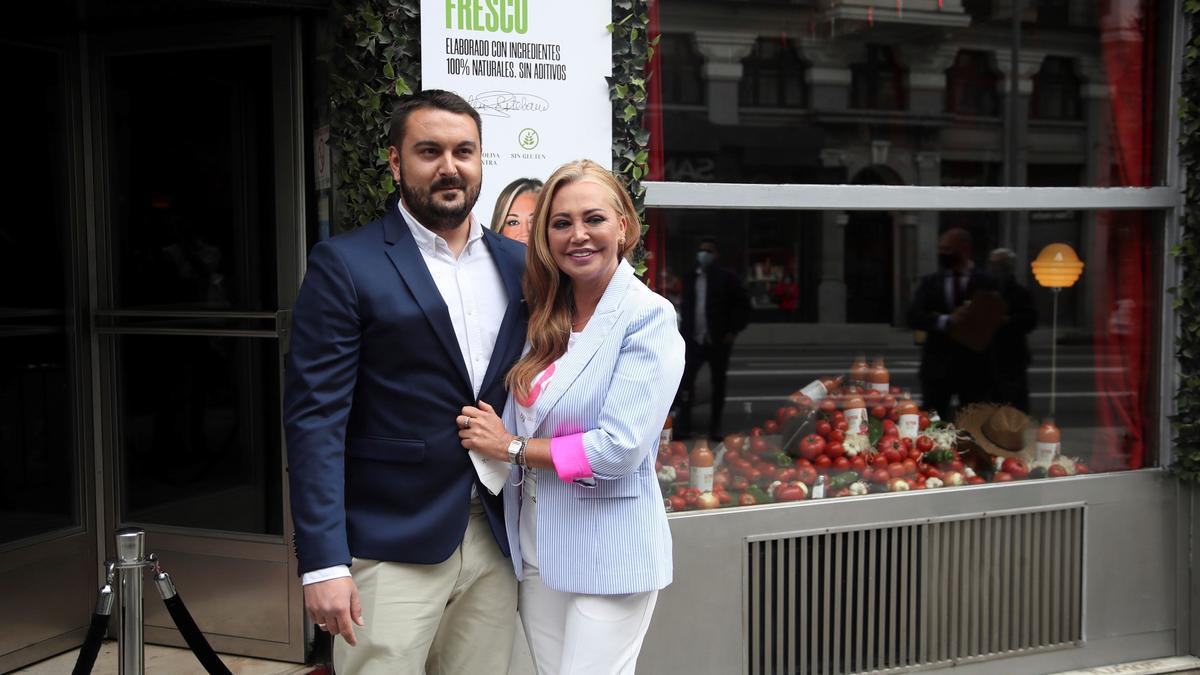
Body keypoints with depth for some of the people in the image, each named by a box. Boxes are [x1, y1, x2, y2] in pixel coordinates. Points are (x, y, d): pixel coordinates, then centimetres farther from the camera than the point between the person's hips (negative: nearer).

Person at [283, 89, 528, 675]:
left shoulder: (517, 264, 8)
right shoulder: (344, 266, -7)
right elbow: (315, 420, -10)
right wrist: (324, 563, -16)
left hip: (496, 540, 5)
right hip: (392, 549, -4)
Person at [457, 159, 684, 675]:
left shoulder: (648, 317, -13)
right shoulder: (545, 317, 7)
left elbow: (620, 449, -20)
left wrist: (511, 446, -11)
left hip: (608, 549, -6)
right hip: (534, 538, 7)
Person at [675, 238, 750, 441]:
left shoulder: (727, 278, -1)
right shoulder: (689, 279, 11)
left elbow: (743, 306, -2)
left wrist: (733, 331, -8)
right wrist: (683, 331, 8)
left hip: (718, 341, -3)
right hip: (693, 340, 3)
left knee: (718, 384, 5)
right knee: (686, 379, -6)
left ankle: (715, 428, 14)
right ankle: (683, 425, -1)